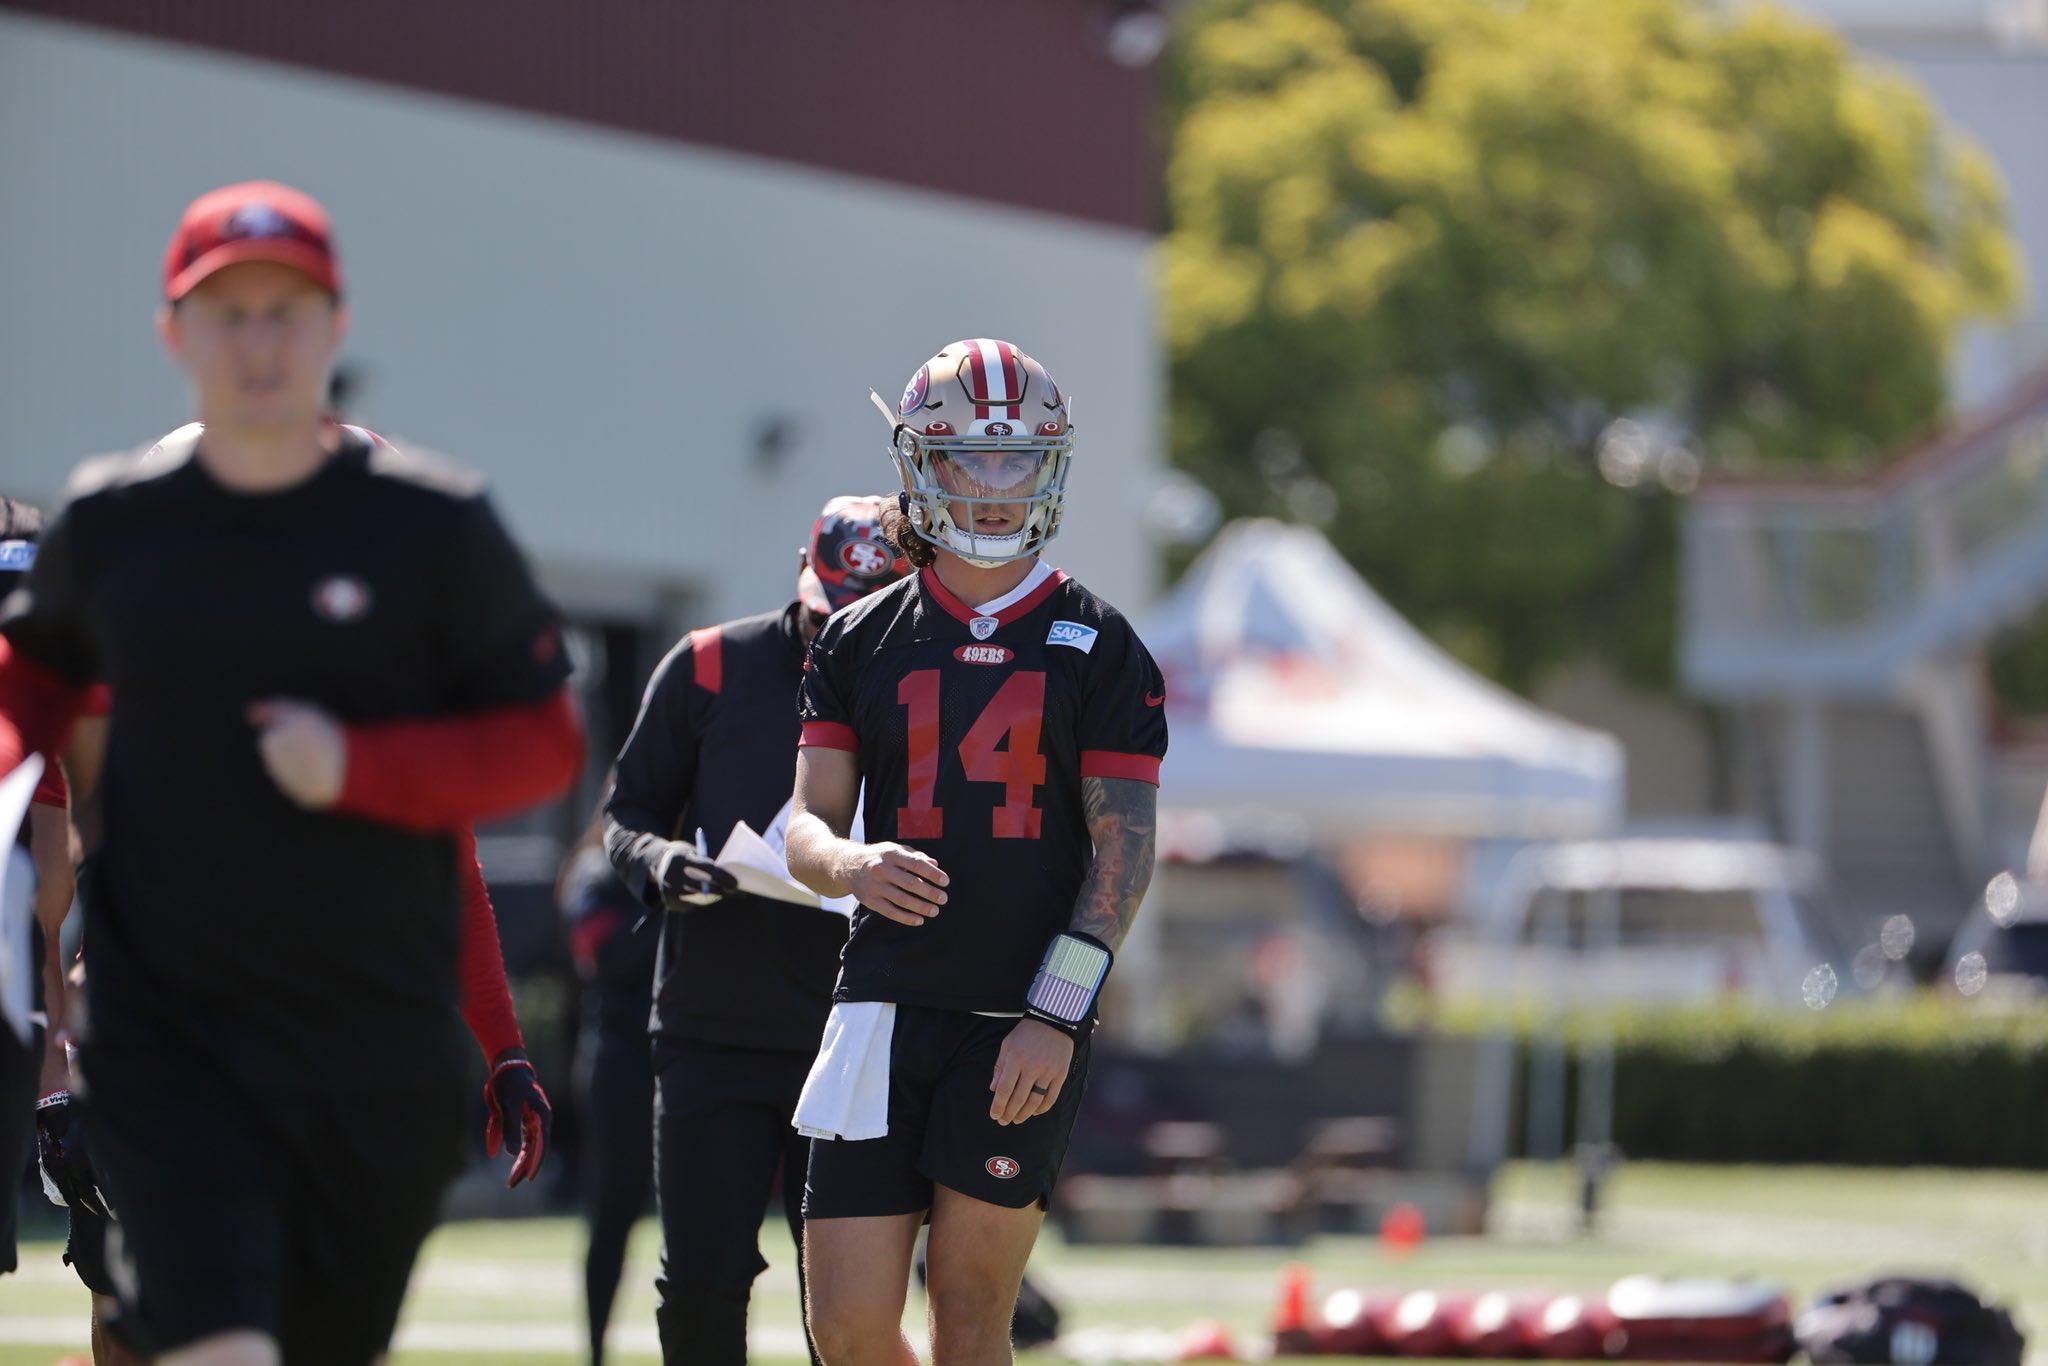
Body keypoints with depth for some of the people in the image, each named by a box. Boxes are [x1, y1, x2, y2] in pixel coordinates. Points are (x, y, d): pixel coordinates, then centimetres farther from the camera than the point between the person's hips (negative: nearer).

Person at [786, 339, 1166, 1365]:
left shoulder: (1098, 647, 3)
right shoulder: (862, 643, 10)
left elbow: (1123, 847, -2)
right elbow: (808, 825, 7)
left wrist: (1058, 1014, -13)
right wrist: (851, 866, -18)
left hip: (1025, 1022, -2)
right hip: (886, 1006, 2)